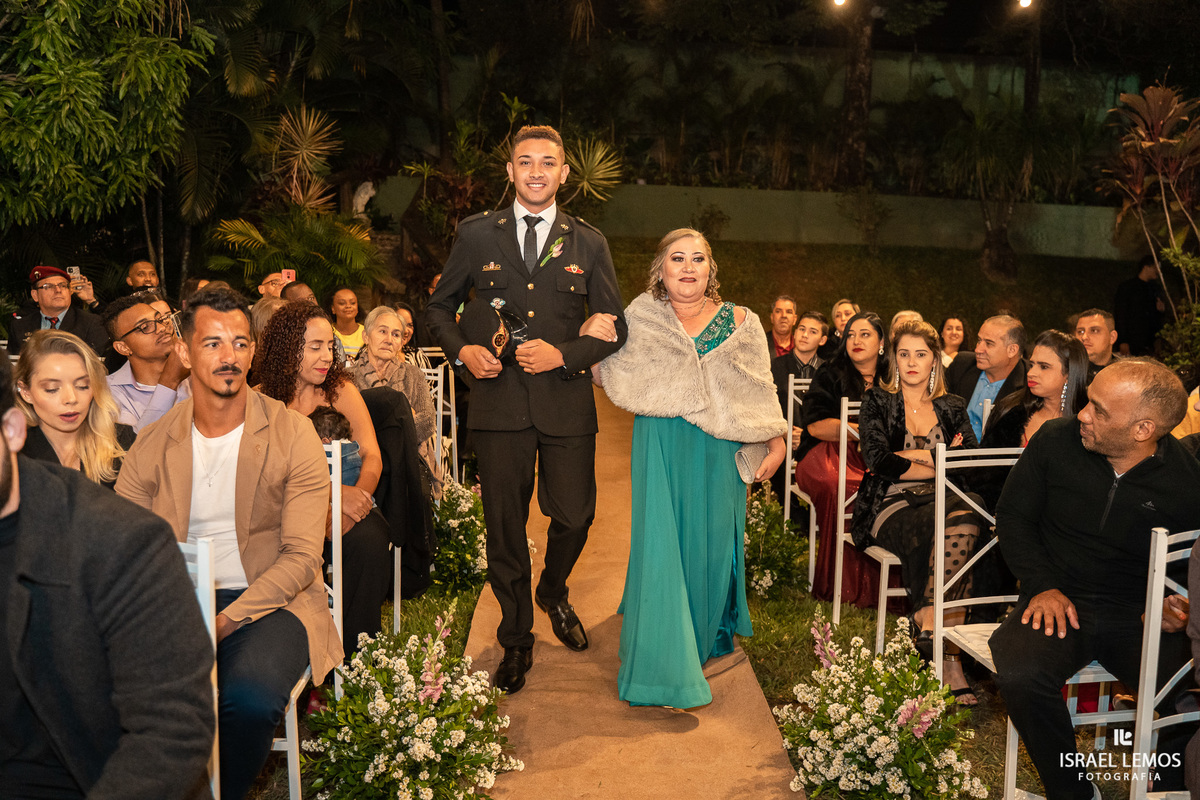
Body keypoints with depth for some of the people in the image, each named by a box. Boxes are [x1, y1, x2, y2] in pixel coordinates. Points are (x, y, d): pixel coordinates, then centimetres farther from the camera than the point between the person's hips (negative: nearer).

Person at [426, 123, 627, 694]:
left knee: (574, 516, 5)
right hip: (498, 402, 0)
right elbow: (439, 306, 15)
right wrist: (461, 350, -4)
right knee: (504, 529, 6)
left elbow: (615, 327, 7)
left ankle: (553, 594, 40)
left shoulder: (588, 244, 8)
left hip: (566, 403, 1)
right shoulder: (476, 235, 7)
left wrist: (563, 355, -9)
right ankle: (516, 642, 25)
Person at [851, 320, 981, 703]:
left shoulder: (952, 407, 20)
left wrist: (911, 456, -6)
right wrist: (940, 461, 0)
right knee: (954, 537, -34)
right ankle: (949, 657, -32)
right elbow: (878, 462, -4)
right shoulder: (878, 401, 11)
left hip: (944, 501, 3)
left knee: (965, 523, -34)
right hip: (892, 506, -3)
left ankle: (928, 632, -29)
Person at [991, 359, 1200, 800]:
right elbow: (1013, 516, 7)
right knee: (1019, 675, -31)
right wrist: (1043, 585, -4)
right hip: (1060, 600, 0)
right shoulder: (1056, 440, -2)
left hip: (1137, 615, 0)